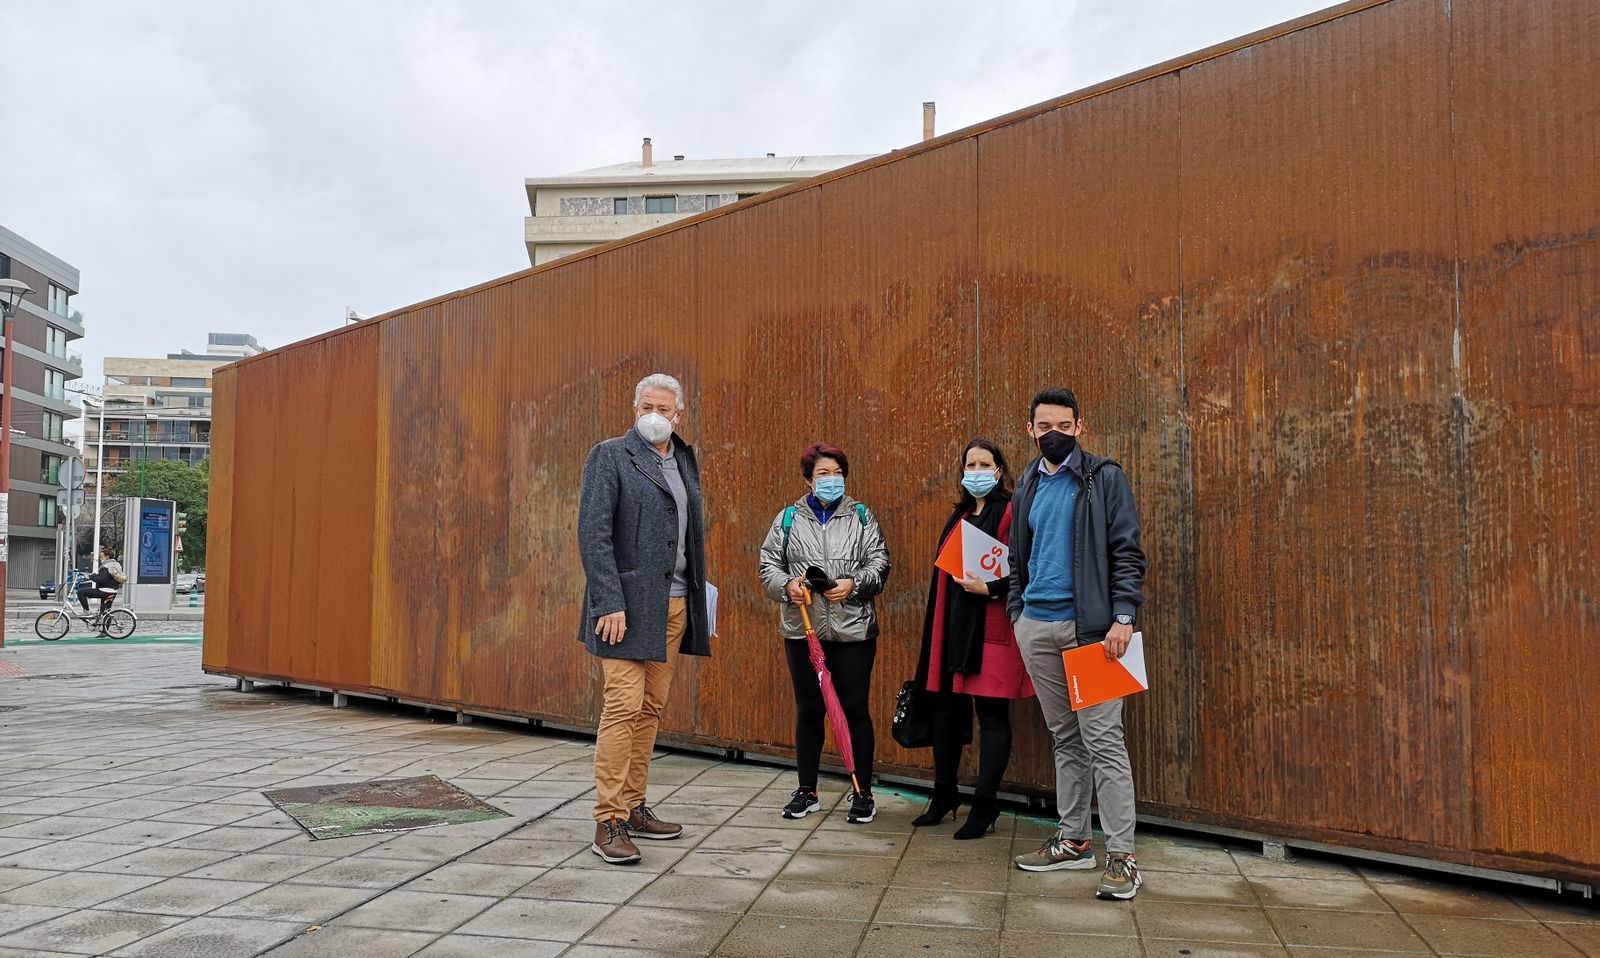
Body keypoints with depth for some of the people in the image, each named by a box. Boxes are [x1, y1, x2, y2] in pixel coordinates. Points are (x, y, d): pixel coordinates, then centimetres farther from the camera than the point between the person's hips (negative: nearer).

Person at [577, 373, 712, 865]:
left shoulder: (685, 461, 16)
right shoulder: (610, 456, -4)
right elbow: (593, 533, -11)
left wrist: (698, 596, 10)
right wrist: (609, 603, -19)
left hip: (675, 604, 7)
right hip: (629, 602, -6)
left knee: (651, 709, 10)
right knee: (623, 706, -10)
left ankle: (633, 808, 19)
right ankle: (608, 821, -4)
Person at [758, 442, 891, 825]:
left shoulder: (861, 516, 7)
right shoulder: (788, 519, 9)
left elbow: (879, 562, 2)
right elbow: (769, 565, 9)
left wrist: (854, 584, -15)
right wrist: (787, 585, -11)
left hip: (853, 631, -1)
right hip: (802, 631, 2)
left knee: (855, 708, 1)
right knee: (808, 710, 10)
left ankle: (863, 793, 12)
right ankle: (807, 792, 22)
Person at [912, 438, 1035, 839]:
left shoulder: (1012, 513, -5)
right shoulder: (959, 517, 18)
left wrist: (990, 588, -23)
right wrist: (938, 628, 18)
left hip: (993, 628, -8)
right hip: (953, 626, 8)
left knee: (991, 714, -2)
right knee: (946, 709, 12)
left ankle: (984, 807, 5)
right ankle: (944, 797, 25)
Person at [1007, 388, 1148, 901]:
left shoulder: (1104, 478, -3)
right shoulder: (1029, 484, 14)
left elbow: (1126, 551, -8)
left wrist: (1123, 617, -17)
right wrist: (1017, 608, 14)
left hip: (1089, 626, -6)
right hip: (1037, 627, 6)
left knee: (1103, 740, -7)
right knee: (1065, 738, 13)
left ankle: (1121, 856, -2)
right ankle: (1073, 840, 21)